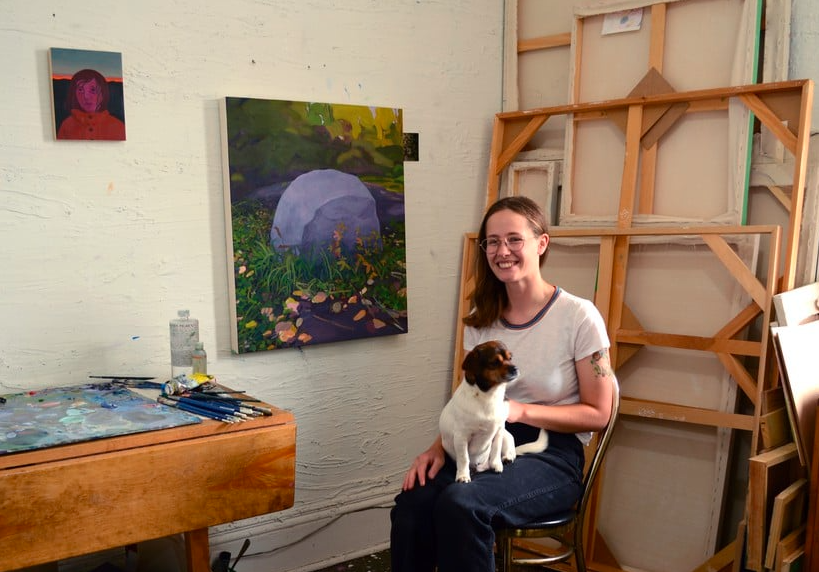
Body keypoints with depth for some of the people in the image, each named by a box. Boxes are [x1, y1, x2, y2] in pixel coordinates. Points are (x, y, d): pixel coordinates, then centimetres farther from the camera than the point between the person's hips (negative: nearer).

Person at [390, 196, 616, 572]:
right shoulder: (481, 320, 8)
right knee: (411, 505, -27)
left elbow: (598, 414, -4)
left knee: (460, 503, -34)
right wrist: (440, 446, -5)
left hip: (552, 453, -4)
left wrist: (520, 410, -16)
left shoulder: (579, 317, -8)